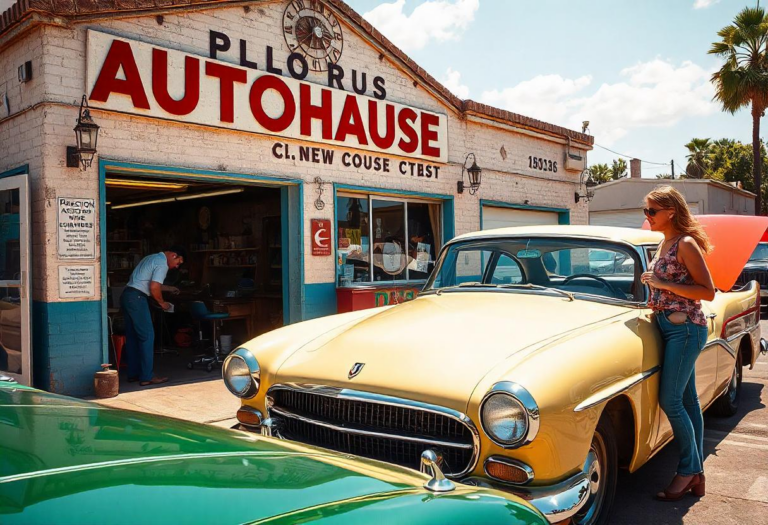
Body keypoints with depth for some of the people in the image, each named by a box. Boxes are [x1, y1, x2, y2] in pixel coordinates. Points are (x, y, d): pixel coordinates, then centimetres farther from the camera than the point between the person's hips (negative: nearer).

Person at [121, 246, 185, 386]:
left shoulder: (153, 258, 22)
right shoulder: (162, 264, -9)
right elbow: (154, 288, -18)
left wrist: (169, 288, 32)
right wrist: (162, 303, -2)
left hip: (127, 295, 10)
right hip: (137, 298, -10)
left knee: (132, 337, 13)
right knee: (147, 336, -7)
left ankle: (133, 374, 18)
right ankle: (147, 377, -6)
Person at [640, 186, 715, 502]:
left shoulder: (686, 244, -13)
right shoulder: (664, 244, 13)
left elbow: (708, 292, -15)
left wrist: (663, 284, -18)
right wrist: (657, 299, 7)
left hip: (685, 327, -9)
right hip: (670, 325, 9)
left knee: (670, 400, -6)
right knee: (687, 401, 11)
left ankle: (689, 469, 9)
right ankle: (696, 475, 19)